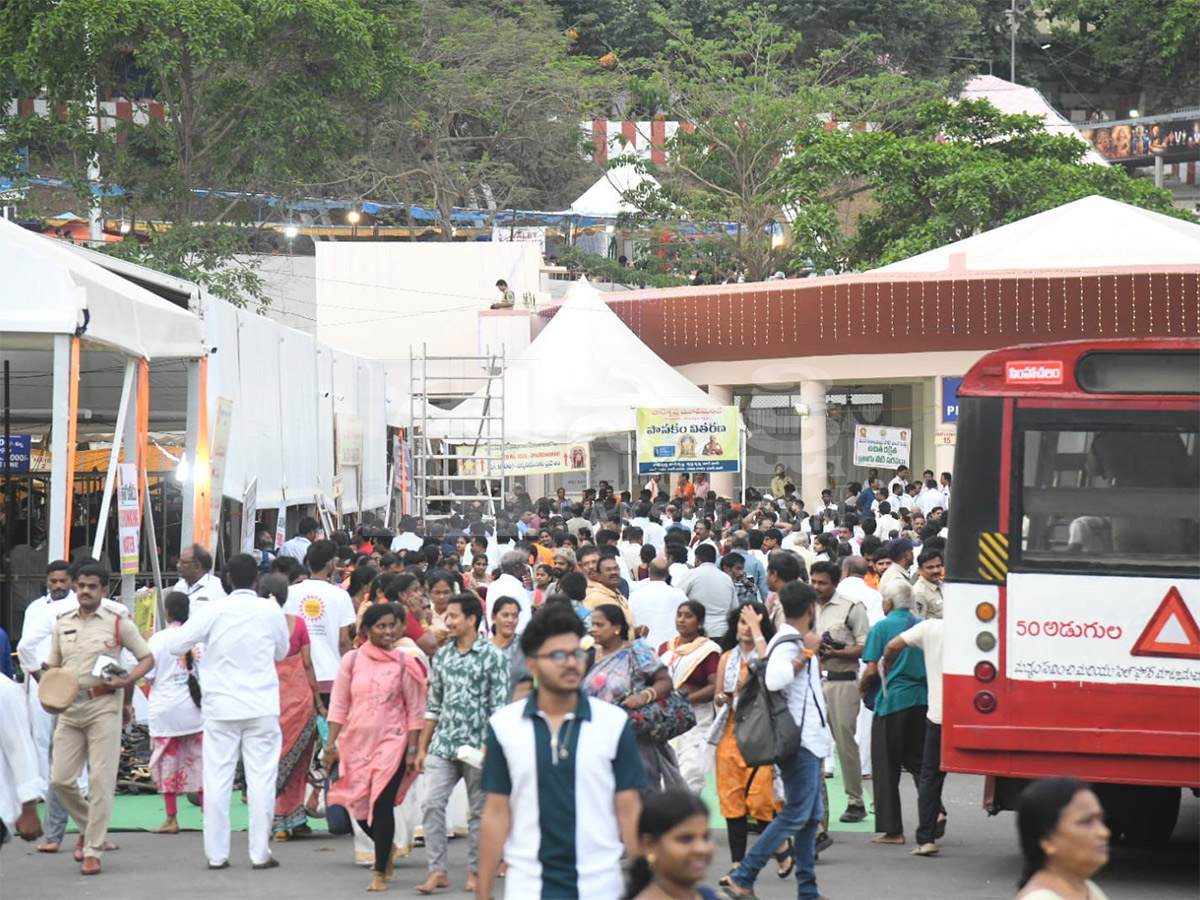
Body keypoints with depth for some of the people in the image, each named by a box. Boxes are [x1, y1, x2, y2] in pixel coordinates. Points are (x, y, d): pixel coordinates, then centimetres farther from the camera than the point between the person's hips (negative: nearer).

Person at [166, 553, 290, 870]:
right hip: (262, 707, 0)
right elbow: (282, 652, 14)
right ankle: (260, 853, 1)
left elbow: (175, 644, -3)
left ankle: (216, 853, 5)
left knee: (217, 779, 5)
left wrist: (205, 640, 15)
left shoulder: (215, 610, -6)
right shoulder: (271, 611, -3)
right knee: (261, 779, 2)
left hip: (221, 707, 0)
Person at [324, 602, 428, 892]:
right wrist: (331, 744, -1)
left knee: (382, 805, -8)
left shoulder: (404, 663, -1)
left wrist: (412, 749, -4)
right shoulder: (352, 660, 3)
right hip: (356, 742, 3)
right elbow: (338, 705, 5)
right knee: (359, 807, 4)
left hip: (391, 742, -3)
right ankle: (386, 848, 33)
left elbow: (415, 710, 1)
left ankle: (380, 872, 2)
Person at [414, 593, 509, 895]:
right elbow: (433, 704, 15)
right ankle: (437, 870, -3)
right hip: (442, 744, 4)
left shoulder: (493, 656, -4)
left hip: (477, 745, -4)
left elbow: (499, 706, -6)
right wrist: (422, 747, 13)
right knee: (432, 804, -7)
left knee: (480, 809, 5)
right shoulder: (442, 655, 11)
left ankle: (475, 871, 14)